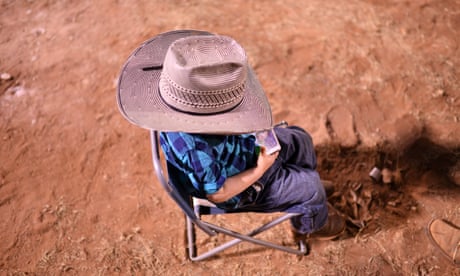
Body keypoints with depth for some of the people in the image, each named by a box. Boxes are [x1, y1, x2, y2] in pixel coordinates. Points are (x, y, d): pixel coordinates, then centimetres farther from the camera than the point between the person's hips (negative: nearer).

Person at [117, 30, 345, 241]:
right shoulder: (199, 150, -46)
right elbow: (218, 193, -28)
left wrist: (252, 132, -15)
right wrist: (260, 170, -25)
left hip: (245, 148, 7)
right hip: (239, 188, -7)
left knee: (300, 140, 18)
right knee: (310, 185, 5)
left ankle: (308, 199, 46)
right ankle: (311, 225, 39)